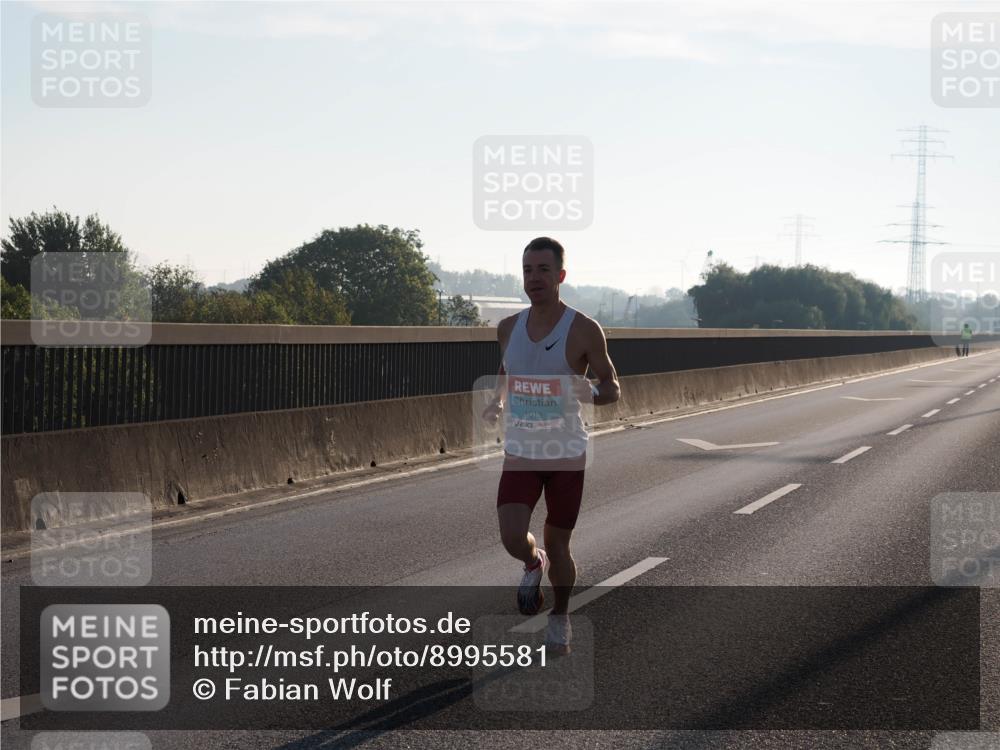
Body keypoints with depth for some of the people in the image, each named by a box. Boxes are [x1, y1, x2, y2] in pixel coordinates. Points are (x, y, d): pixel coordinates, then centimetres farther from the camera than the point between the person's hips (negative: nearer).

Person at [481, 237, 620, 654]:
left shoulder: (584, 331, -10)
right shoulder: (509, 328, 2)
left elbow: (612, 389, -5)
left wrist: (591, 395, -28)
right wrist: (496, 403, 1)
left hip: (567, 453, -2)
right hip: (520, 451, 2)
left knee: (558, 544, 6)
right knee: (512, 538, -14)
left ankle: (560, 617, 32)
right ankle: (533, 564, 23)